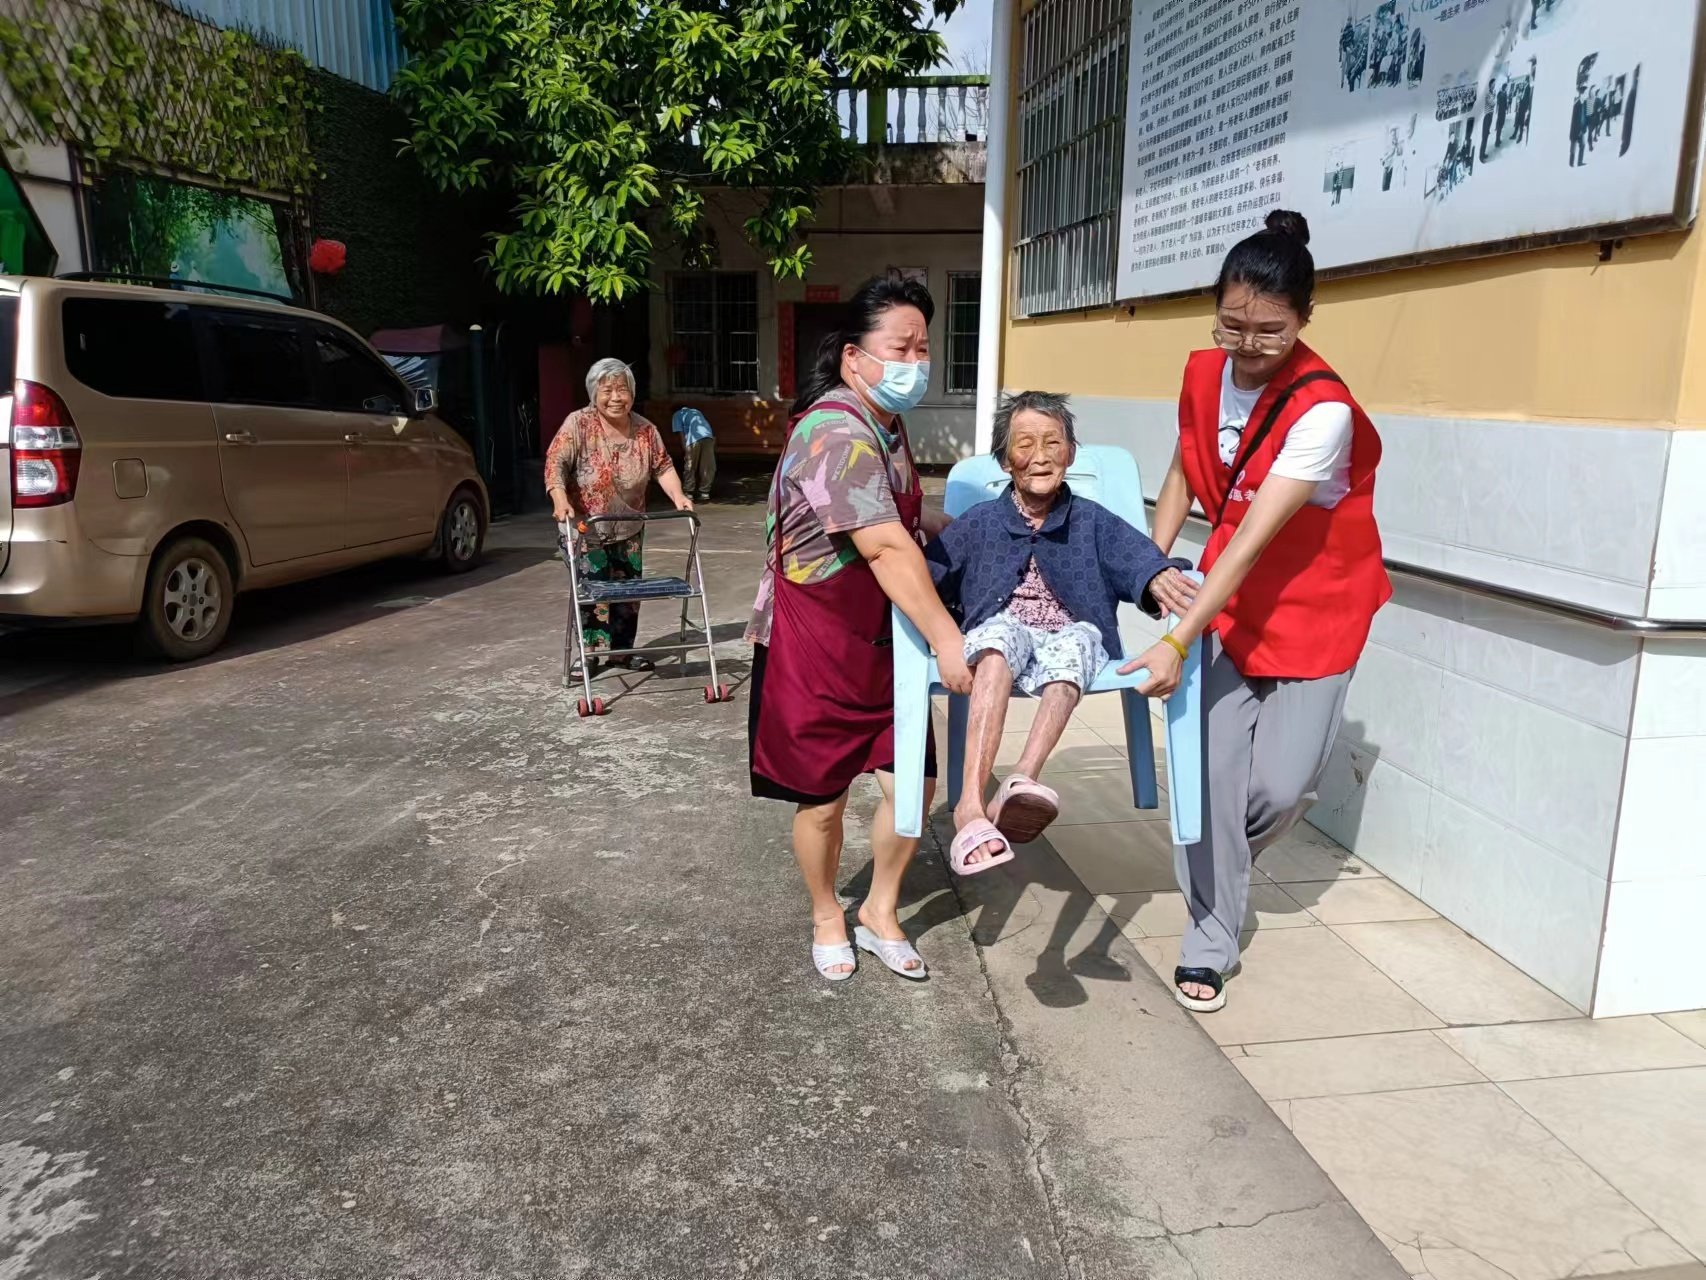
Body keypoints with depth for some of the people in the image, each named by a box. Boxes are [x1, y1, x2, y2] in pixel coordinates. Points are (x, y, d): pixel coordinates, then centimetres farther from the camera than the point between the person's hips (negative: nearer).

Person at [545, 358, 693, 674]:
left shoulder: (645, 430, 1)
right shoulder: (579, 424, -12)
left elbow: (662, 466, 5)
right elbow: (556, 462, -19)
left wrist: (677, 496, -13)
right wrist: (560, 499, -36)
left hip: (629, 529, 4)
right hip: (586, 527, -4)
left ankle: (622, 650, 20)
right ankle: (590, 652, 4)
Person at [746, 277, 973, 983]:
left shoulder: (885, 424, 9)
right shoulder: (837, 433, -23)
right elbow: (886, 547, -30)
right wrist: (947, 640, -31)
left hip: (880, 642, 8)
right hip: (814, 647, -8)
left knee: (913, 781, 6)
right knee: (824, 796, 7)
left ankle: (881, 912, 28)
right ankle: (826, 916, 33)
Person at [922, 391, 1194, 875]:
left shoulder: (1093, 521, 15)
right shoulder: (980, 522, 15)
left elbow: (1136, 555, -4)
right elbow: (927, 574, 3)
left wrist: (1158, 578, -28)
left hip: (1073, 637, 1)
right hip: (998, 636, 0)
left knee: (1074, 641, -35)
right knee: (1001, 632, -36)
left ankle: (1019, 783, -55)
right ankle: (971, 805, -49)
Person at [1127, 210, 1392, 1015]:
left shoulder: (1323, 410, -25)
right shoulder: (1202, 375, -6)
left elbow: (1252, 541, -32)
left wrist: (1178, 643, -35)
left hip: (1316, 606, -4)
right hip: (1227, 596, 4)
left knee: (1279, 784, -3)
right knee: (1212, 768, -4)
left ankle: (1215, 867, 32)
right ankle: (1210, 942, 11)